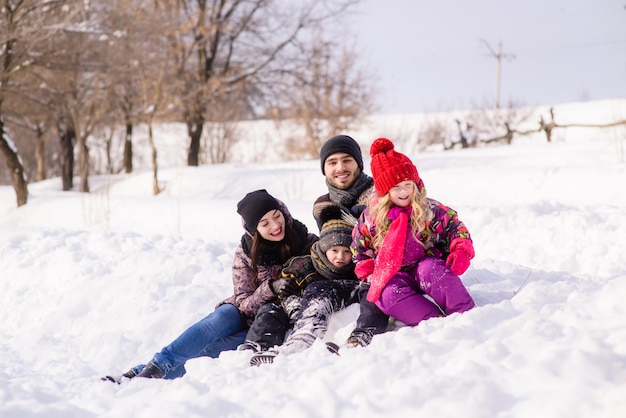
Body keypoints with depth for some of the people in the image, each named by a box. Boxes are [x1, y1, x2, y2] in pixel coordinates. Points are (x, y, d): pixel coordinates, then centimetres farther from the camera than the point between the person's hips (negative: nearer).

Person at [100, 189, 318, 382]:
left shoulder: (307, 242, -9)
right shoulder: (246, 253, -7)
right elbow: (245, 304, -9)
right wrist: (272, 287, -27)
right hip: (247, 317, 2)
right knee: (224, 316, -34)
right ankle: (155, 367, -36)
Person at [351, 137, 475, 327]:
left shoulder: (429, 209, -2)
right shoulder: (371, 216, 1)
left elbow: (454, 226, 3)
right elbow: (359, 249, 12)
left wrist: (461, 252, -14)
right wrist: (369, 274, 0)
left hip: (427, 268, -1)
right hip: (393, 277, 1)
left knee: (430, 269, -37)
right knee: (388, 294, -34)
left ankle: (466, 313, -36)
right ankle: (434, 321, -41)